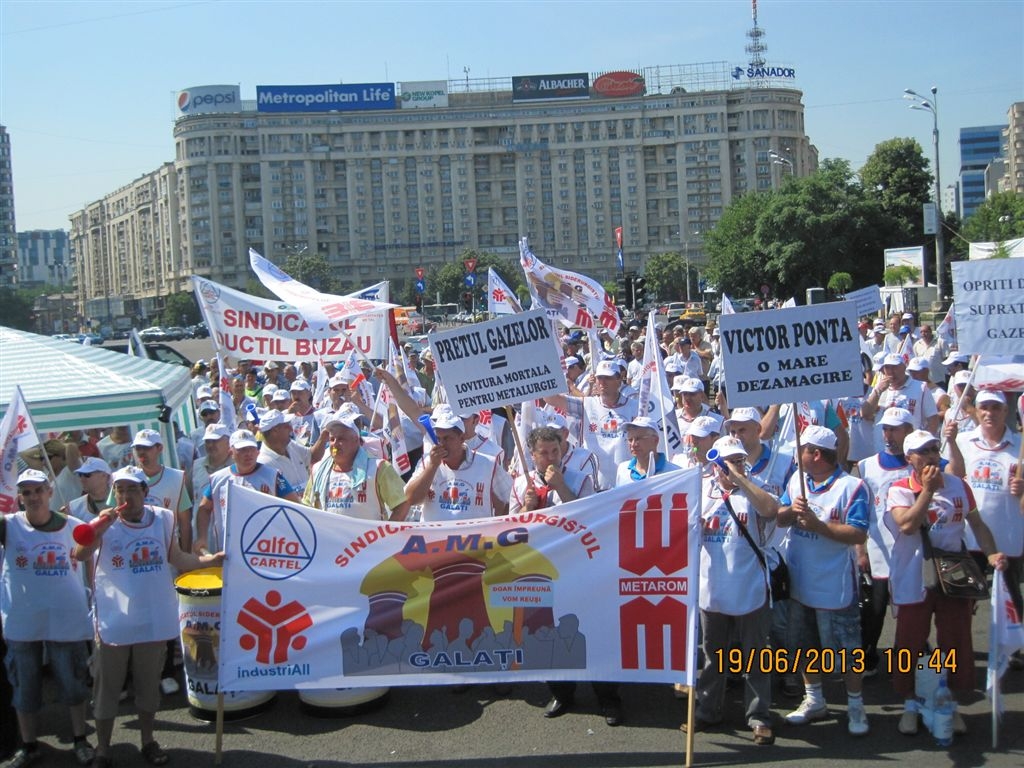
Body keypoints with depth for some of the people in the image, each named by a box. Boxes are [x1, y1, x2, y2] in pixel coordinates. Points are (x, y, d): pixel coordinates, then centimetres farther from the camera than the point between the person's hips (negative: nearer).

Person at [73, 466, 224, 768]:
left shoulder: (162, 518, 0)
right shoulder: (106, 525, -9)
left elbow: (177, 559, 9)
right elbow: (79, 555, -24)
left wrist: (210, 560, 0)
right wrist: (100, 527, -38)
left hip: (154, 620, 3)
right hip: (114, 623, -2)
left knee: (149, 684, 17)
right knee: (107, 687, 9)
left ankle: (148, 741, 34)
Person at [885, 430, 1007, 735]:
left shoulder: (958, 486, 3)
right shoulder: (900, 490, -8)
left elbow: (977, 524, 10)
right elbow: (907, 526, -24)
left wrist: (991, 553, -6)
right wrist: (928, 490, -21)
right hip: (914, 581, -3)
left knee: (956, 643, 9)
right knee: (910, 644, 7)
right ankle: (910, 706, 23)